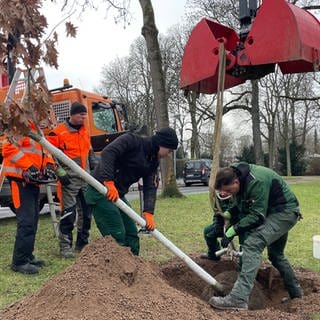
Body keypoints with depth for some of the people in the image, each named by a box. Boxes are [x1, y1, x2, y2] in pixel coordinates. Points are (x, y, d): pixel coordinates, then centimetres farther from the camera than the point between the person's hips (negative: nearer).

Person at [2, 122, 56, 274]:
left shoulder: (35, 128, 17)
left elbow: (43, 149, 23)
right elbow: (8, 148, -22)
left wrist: (49, 164, 4)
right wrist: (29, 167, -24)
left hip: (33, 180, 10)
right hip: (20, 179, -10)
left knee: (33, 220, 14)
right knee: (26, 221, -12)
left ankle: (27, 256, 24)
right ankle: (19, 262, -4)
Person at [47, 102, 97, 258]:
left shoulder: (85, 131, 13)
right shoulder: (58, 132, -8)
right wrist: (60, 172, -16)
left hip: (86, 179, 7)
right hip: (69, 180, -7)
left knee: (86, 211, 11)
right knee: (68, 213, -6)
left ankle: (82, 244, 24)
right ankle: (65, 246, 4)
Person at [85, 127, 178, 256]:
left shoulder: (153, 161, 11)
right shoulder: (131, 140, -13)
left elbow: (150, 188, 1)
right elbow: (107, 153, -26)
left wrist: (149, 213, -12)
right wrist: (109, 182, -34)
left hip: (119, 194, 9)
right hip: (102, 190, -9)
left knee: (131, 234, 12)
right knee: (117, 236, -11)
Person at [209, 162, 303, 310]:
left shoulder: (256, 182, -31)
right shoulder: (237, 174, -2)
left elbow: (257, 216, -28)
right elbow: (243, 203, 14)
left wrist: (233, 230, -26)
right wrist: (229, 212, 0)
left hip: (285, 212, -10)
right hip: (278, 213, 10)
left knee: (252, 245, -25)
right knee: (275, 254, 23)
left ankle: (238, 298, -32)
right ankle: (295, 292, 41)